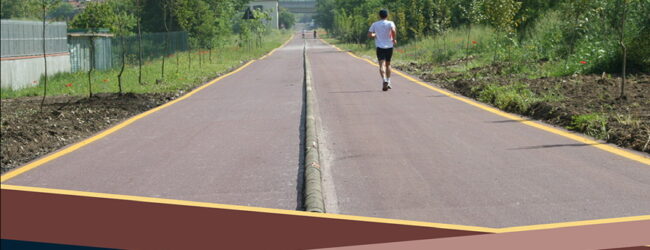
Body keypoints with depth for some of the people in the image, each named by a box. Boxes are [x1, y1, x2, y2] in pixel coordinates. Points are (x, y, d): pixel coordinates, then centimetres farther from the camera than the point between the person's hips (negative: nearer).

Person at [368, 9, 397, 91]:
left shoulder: (375, 24, 5)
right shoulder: (390, 23, -1)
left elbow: (369, 35, 1)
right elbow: (393, 30, -20)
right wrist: (394, 39, -6)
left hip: (380, 47, -1)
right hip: (389, 46, 1)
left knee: (382, 64, -10)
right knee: (388, 64, 18)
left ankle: (384, 80, -33)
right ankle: (388, 82, 19)